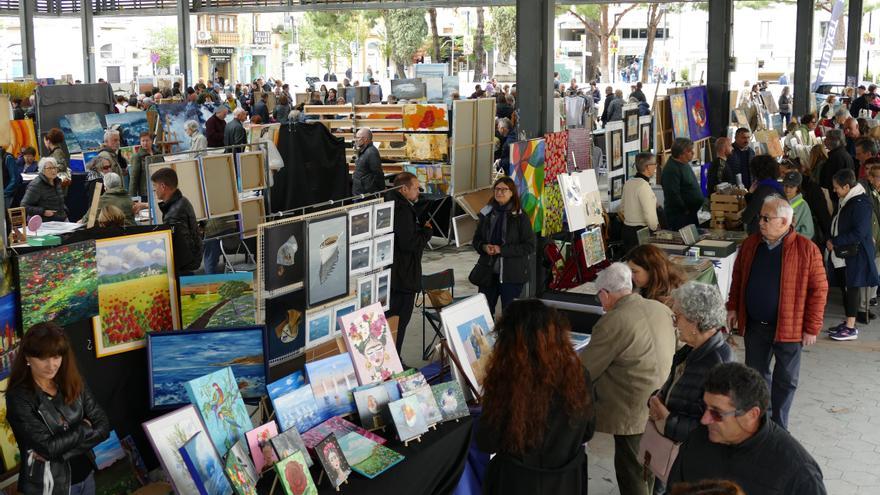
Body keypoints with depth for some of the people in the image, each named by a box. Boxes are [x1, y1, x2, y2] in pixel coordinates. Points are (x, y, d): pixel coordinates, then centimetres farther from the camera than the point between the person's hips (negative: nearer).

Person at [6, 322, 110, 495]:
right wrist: (84, 428, -10)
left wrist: (61, 446, -18)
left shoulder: (74, 385, -3)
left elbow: (103, 426, -7)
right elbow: (48, 447, -23)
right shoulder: (19, 397, -18)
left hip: (86, 475, 5)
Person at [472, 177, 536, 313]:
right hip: (488, 271, 4)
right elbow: (476, 239, 15)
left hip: (511, 275, -4)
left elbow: (529, 246, -9)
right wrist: (484, 247, -8)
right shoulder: (487, 214, 7)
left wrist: (502, 250, -16)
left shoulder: (520, 216, -6)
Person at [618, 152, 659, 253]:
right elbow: (649, 214, -23)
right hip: (640, 232, -9)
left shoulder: (628, 183, 8)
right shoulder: (644, 186, -18)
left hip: (626, 229, 9)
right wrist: (655, 228, -7)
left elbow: (621, 209, 19)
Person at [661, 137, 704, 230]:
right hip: (679, 216, -10)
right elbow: (673, 195, -25)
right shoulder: (671, 169, -19)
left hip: (692, 213, 10)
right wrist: (686, 211, -17)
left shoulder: (685, 165, 14)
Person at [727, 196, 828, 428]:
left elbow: (819, 289, -11)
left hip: (788, 328, -4)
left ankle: (778, 429, 23)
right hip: (754, 326, 4)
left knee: (785, 380, 8)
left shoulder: (806, 249, -14)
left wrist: (812, 328, -11)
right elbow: (738, 277, 14)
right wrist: (733, 307, 8)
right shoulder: (751, 244, 1)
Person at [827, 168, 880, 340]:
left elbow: (859, 233, -21)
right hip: (843, 254, 9)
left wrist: (835, 242, -16)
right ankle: (848, 323, 22)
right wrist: (834, 243, 6)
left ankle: (851, 328, 1)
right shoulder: (845, 201, 11)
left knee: (851, 288, -4)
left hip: (855, 255, -9)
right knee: (845, 287, 12)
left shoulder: (860, 204, -18)